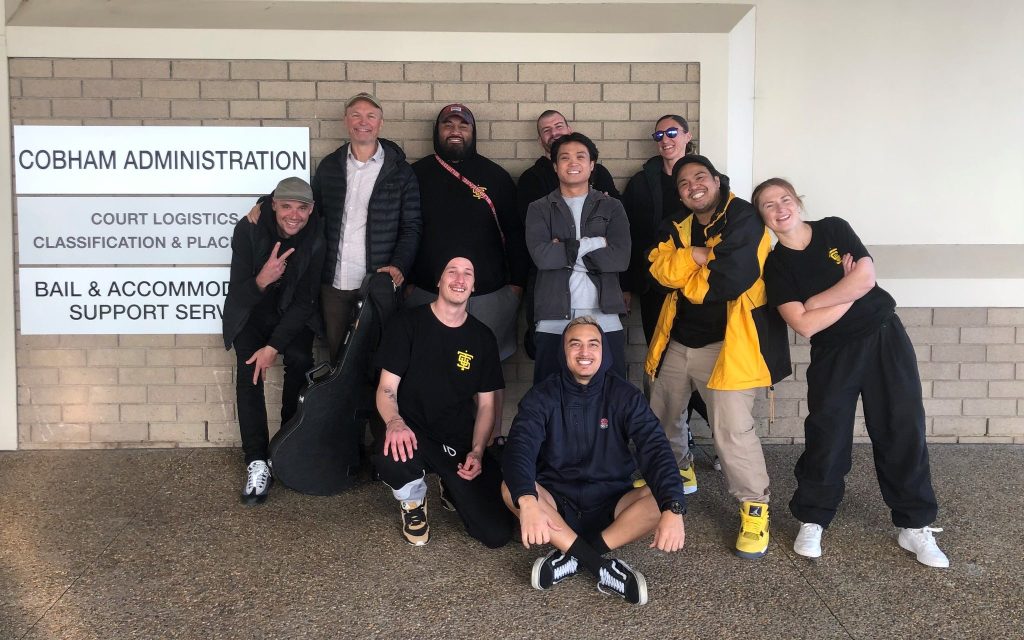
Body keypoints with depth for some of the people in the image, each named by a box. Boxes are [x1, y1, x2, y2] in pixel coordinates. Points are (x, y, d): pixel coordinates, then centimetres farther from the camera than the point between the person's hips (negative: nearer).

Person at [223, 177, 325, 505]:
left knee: (300, 360, -21)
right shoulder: (248, 230, -22)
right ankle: (257, 462, -18)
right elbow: (238, 296, -22)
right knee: (248, 370, -21)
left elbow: (305, 300, -14)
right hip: (251, 313, -1)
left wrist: (274, 346, -22)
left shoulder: (317, 237, -18)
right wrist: (262, 280, -45)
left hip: (292, 312, 1)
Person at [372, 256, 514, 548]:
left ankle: (451, 489, 23)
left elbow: (485, 404, 9)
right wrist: (394, 422, -28)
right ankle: (413, 501, 0)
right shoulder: (408, 323, -2)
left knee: (497, 533, -12)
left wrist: (477, 452, -7)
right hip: (414, 436, -2)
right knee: (390, 456, -40)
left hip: (462, 445, 2)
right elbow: (386, 389, -5)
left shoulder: (483, 337, 6)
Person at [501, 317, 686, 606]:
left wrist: (673, 509, -36)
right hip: (555, 504, 0)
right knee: (511, 489, -30)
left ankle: (574, 556, -22)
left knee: (662, 499, -27)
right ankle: (601, 565, -28)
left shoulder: (625, 396, -5)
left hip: (611, 506, 0)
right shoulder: (542, 396, -7)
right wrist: (528, 503, -44)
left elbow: (656, 449, -18)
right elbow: (519, 449, -23)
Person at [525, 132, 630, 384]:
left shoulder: (612, 207, 11)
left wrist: (564, 251, -6)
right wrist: (593, 244, -8)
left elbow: (620, 258, -5)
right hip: (553, 322, 0)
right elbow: (541, 256, -9)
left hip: (605, 320, 1)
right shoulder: (539, 209, 9)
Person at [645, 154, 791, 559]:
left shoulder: (743, 219, -12)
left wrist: (684, 270, -8)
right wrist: (700, 257, -23)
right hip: (677, 340, 8)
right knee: (658, 418, 20)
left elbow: (727, 280, -24)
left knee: (732, 431, -14)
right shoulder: (677, 227, 10)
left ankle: (755, 510, 4)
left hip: (726, 343, -7)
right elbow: (660, 267, -8)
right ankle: (678, 470, 47)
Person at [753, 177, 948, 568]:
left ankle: (915, 526, 15)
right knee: (826, 438, -1)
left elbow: (866, 278, -14)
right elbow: (804, 325, -16)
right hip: (833, 355, -1)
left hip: (885, 338, 1)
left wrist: (810, 301, -14)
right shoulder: (776, 265, -6)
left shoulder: (834, 229, -2)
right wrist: (849, 292, -12)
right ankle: (812, 521, 17)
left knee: (903, 432, 3)